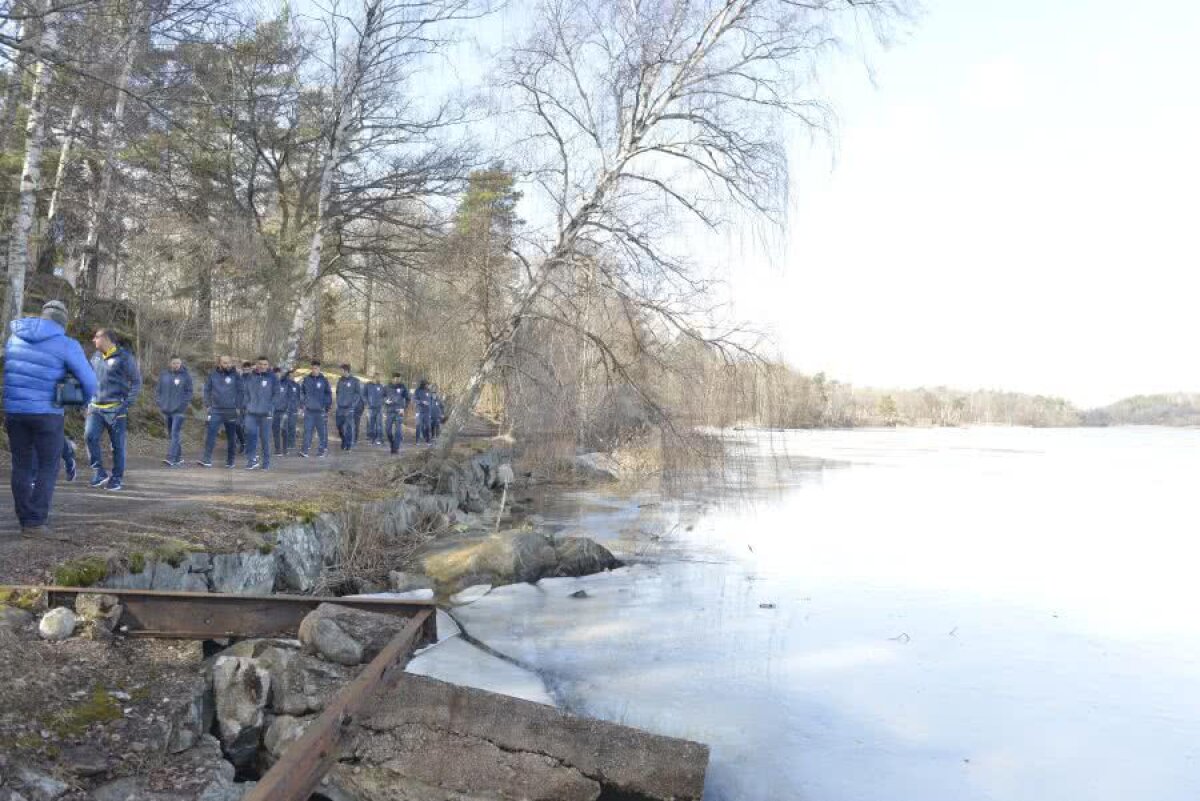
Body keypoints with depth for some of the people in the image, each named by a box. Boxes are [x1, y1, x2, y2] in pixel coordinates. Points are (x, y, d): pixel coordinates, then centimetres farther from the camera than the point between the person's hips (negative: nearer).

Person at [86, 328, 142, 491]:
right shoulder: (95, 357, 13)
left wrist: (128, 402, -11)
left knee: (118, 445, 1)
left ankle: (117, 478, 12)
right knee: (90, 435, -15)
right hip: (96, 407, 5)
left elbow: (136, 381, -3)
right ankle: (98, 472, -6)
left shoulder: (124, 357, -4)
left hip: (116, 409, -5)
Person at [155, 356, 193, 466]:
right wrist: (160, 403, 5)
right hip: (166, 410, 5)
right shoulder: (164, 375, 8)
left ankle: (171, 459, -21)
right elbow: (159, 390, 14)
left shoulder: (186, 375, -1)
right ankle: (179, 457, 22)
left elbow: (189, 391, -1)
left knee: (175, 434, -14)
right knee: (171, 434, 11)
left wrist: (184, 403, -11)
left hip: (179, 410, -5)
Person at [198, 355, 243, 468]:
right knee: (210, 434, -10)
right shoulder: (213, 375, 3)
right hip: (216, 410, 1)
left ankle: (230, 461, 17)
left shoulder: (236, 375, -1)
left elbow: (241, 392, 0)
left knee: (231, 437, 8)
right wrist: (207, 405, 1)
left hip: (231, 411, -1)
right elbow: (207, 390, 9)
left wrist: (238, 407, -5)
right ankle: (207, 460, -11)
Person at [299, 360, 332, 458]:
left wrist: (327, 407, -1)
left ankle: (323, 450, 11)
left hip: (321, 410, -2)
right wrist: (302, 405, 8)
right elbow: (301, 392, 14)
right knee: (308, 430, 0)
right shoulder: (306, 380, 5)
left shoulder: (324, 380, 0)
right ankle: (304, 450, 1)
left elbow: (329, 394, 3)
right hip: (309, 410, 2)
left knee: (322, 431, 3)